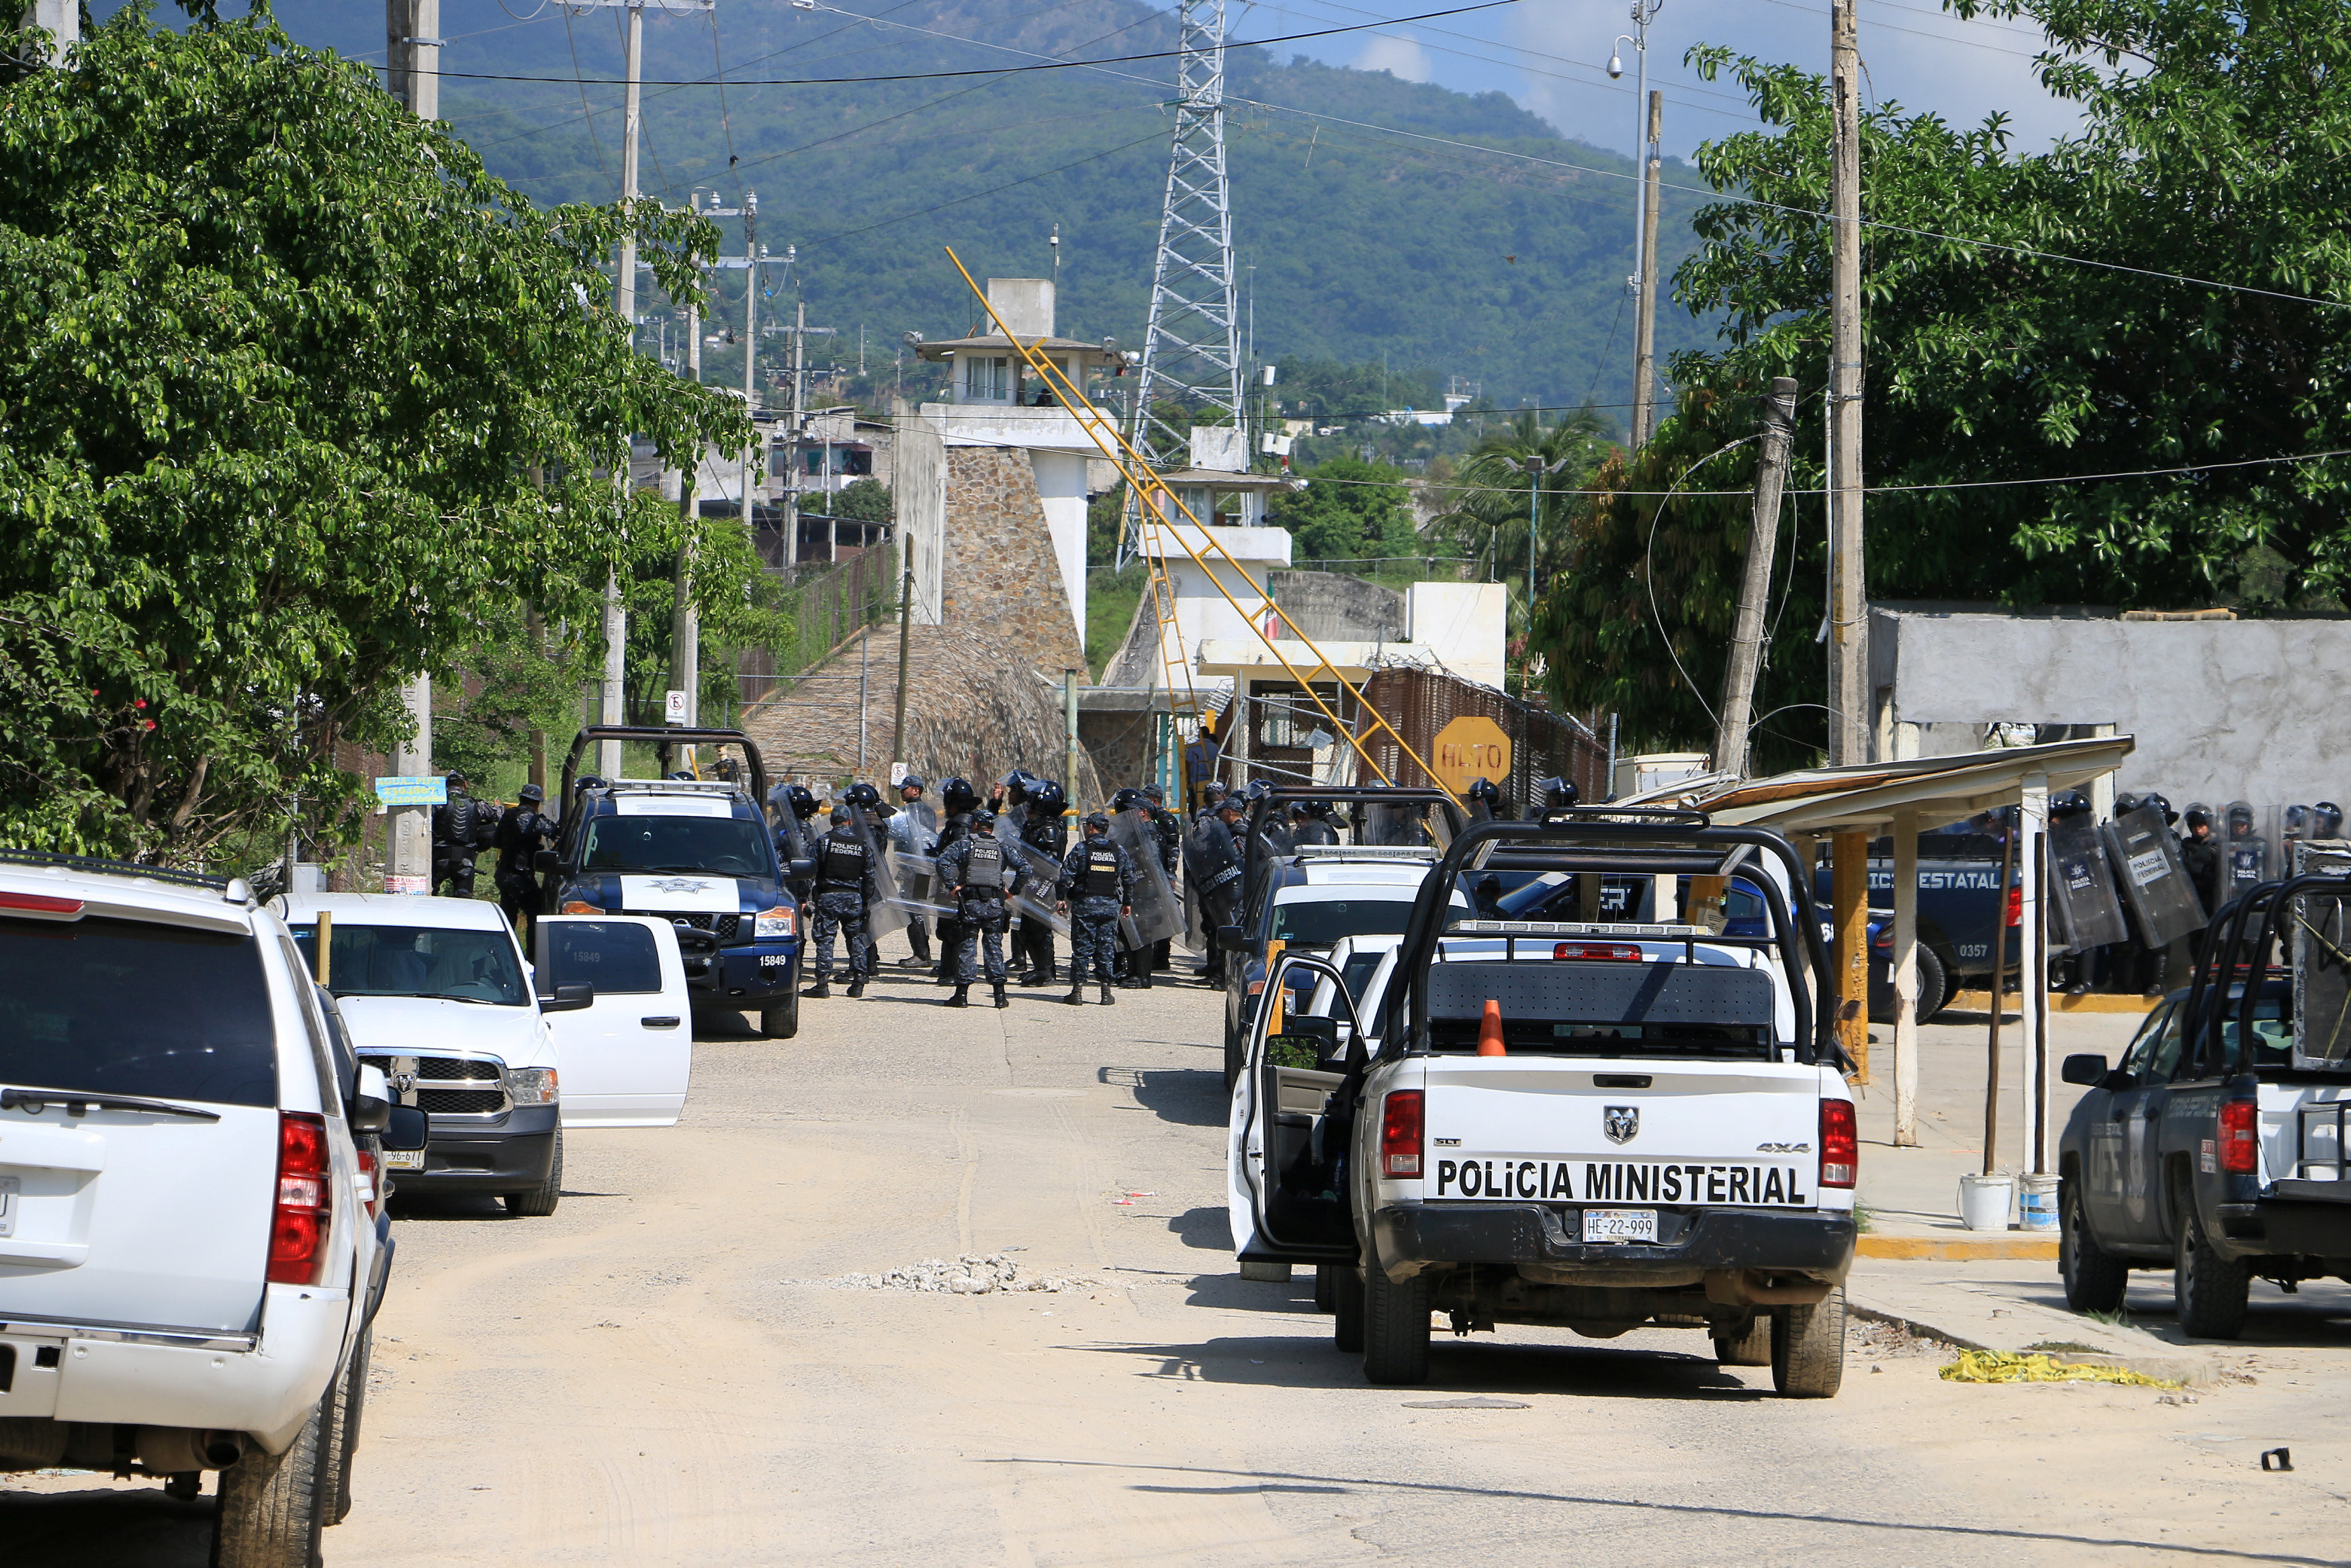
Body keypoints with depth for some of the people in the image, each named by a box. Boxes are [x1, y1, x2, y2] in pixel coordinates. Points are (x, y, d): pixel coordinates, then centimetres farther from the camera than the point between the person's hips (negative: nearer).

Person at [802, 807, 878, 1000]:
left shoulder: (824, 841, -4)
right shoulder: (862, 844, 5)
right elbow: (869, 876, 8)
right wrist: (867, 902, 15)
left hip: (828, 896, -3)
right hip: (853, 897, 3)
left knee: (825, 939, -2)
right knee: (856, 938, 11)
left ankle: (823, 983, -8)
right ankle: (858, 982, 9)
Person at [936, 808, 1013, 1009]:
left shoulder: (965, 844, -1)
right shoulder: (1001, 848, 9)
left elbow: (943, 861, -14)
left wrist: (952, 886, -9)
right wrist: (1012, 891, 18)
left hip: (970, 902, -2)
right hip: (994, 903, 2)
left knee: (967, 947, 2)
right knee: (995, 947, 7)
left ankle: (962, 994, 0)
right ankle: (1000, 994, 5)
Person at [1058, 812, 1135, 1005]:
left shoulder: (1080, 850, -5)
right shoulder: (1119, 852, 7)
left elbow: (1066, 876, -8)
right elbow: (1129, 879, 11)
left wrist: (1061, 899, -1)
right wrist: (1128, 903, 20)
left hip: (1085, 904, -3)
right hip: (1110, 906, 3)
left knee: (1081, 948, 1)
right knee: (1106, 947, 7)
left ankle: (1077, 991, -1)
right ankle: (1106, 991, 6)